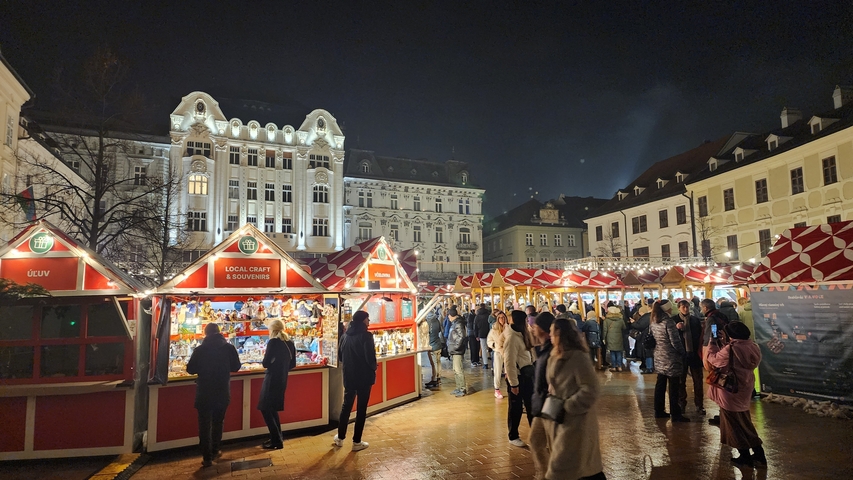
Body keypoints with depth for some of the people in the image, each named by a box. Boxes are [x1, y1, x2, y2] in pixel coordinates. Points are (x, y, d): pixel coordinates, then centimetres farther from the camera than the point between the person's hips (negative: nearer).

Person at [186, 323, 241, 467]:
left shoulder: (199, 349, -9)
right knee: (218, 422, 19)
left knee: (204, 424, 6)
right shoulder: (229, 347, -5)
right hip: (223, 392, 2)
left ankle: (207, 457, 5)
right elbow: (236, 367, 3)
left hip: (204, 392, -2)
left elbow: (190, 369, -3)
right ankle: (214, 452, 29)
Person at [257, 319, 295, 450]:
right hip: (282, 379, 7)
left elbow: (265, 363, -13)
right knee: (272, 409, 19)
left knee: (266, 409, 1)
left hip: (272, 379, -7)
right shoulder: (290, 343, 7)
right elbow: (292, 364, 10)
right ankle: (277, 438, 22)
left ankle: (276, 441, 1)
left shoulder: (273, 342, -13)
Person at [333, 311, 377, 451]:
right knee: (361, 409, 5)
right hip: (364, 377, -6)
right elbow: (370, 357, -20)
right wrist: (374, 368, 0)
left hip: (349, 376, 6)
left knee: (346, 406, 19)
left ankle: (340, 438, 28)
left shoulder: (346, 335, 4)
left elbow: (340, 356, 11)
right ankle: (357, 442, 12)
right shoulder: (365, 335, -16)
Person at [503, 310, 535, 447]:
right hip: (517, 376, -9)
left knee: (531, 404, 18)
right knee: (515, 407, 6)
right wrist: (513, 383, -19)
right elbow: (509, 363, -21)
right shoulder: (512, 337, -21)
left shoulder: (521, 335, 9)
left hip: (525, 374, 9)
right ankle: (513, 437, 22)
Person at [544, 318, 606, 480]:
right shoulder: (557, 356, 6)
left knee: (562, 463, -1)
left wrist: (567, 406, -21)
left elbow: (591, 389, -22)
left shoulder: (578, 357, -21)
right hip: (561, 417, 8)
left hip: (575, 419, -8)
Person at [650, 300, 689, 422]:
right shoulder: (669, 322, -18)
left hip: (659, 358, 8)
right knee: (674, 387, 2)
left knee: (660, 385, 14)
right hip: (671, 359, -7)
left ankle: (659, 411, 21)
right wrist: (682, 352, -2)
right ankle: (675, 414, 9)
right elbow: (675, 341, -17)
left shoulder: (654, 322, 5)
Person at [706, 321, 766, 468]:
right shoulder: (753, 347, -3)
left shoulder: (731, 350, -27)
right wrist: (724, 342, 9)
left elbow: (713, 359, -13)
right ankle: (759, 456, 27)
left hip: (731, 392, -8)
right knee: (745, 424, 22)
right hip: (744, 391, 8)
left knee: (734, 426, 10)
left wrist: (713, 342, 0)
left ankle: (745, 457, 20)